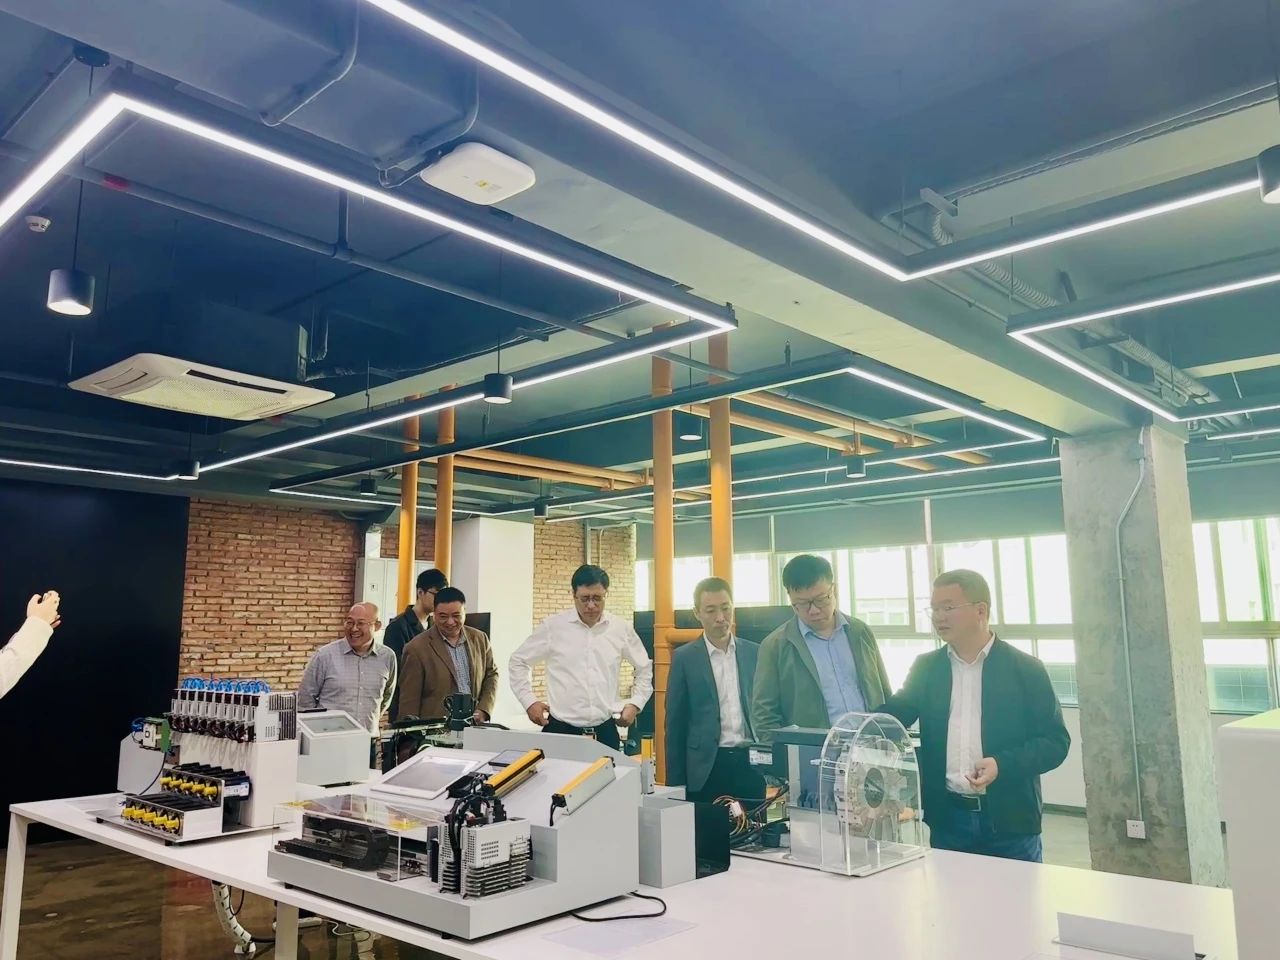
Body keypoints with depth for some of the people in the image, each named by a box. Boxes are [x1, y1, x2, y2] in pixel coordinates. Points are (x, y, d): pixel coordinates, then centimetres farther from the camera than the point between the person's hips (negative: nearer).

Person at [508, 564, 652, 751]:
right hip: (561, 729, -2)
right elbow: (518, 661, 7)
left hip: (605, 730, 2)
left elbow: (645, 668, 18)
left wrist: (635, 703, 8)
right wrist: (529, 701, 0)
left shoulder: (621, 629, 2)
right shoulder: (553, 626, -4)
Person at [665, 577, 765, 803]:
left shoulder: (755, 653, 6)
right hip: (707, 768, -2)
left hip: (752, 765, 2)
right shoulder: (684, 658, -2)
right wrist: (675, 783, -2)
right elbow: (675, 724, 0)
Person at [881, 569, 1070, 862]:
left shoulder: (1025, 669, -3)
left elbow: (1055, 740, -3)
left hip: (1009, 819, -3)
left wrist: (1004, 764, -18)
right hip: (946, 819, 3)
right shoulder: (926, 667, 7)